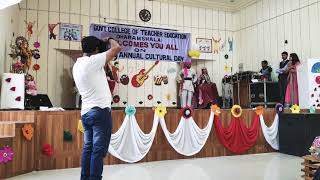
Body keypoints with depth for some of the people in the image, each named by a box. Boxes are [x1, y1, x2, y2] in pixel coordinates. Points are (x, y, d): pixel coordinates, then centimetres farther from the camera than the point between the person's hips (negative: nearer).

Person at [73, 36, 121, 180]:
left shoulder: (77, 65, 13)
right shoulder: (93, 61, -11)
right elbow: (117, 48, -10)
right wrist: (109, 40, 9)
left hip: (85, 112, 9)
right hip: (100, 111, -9)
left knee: (88, 148, 14)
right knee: (99, 150, -3)